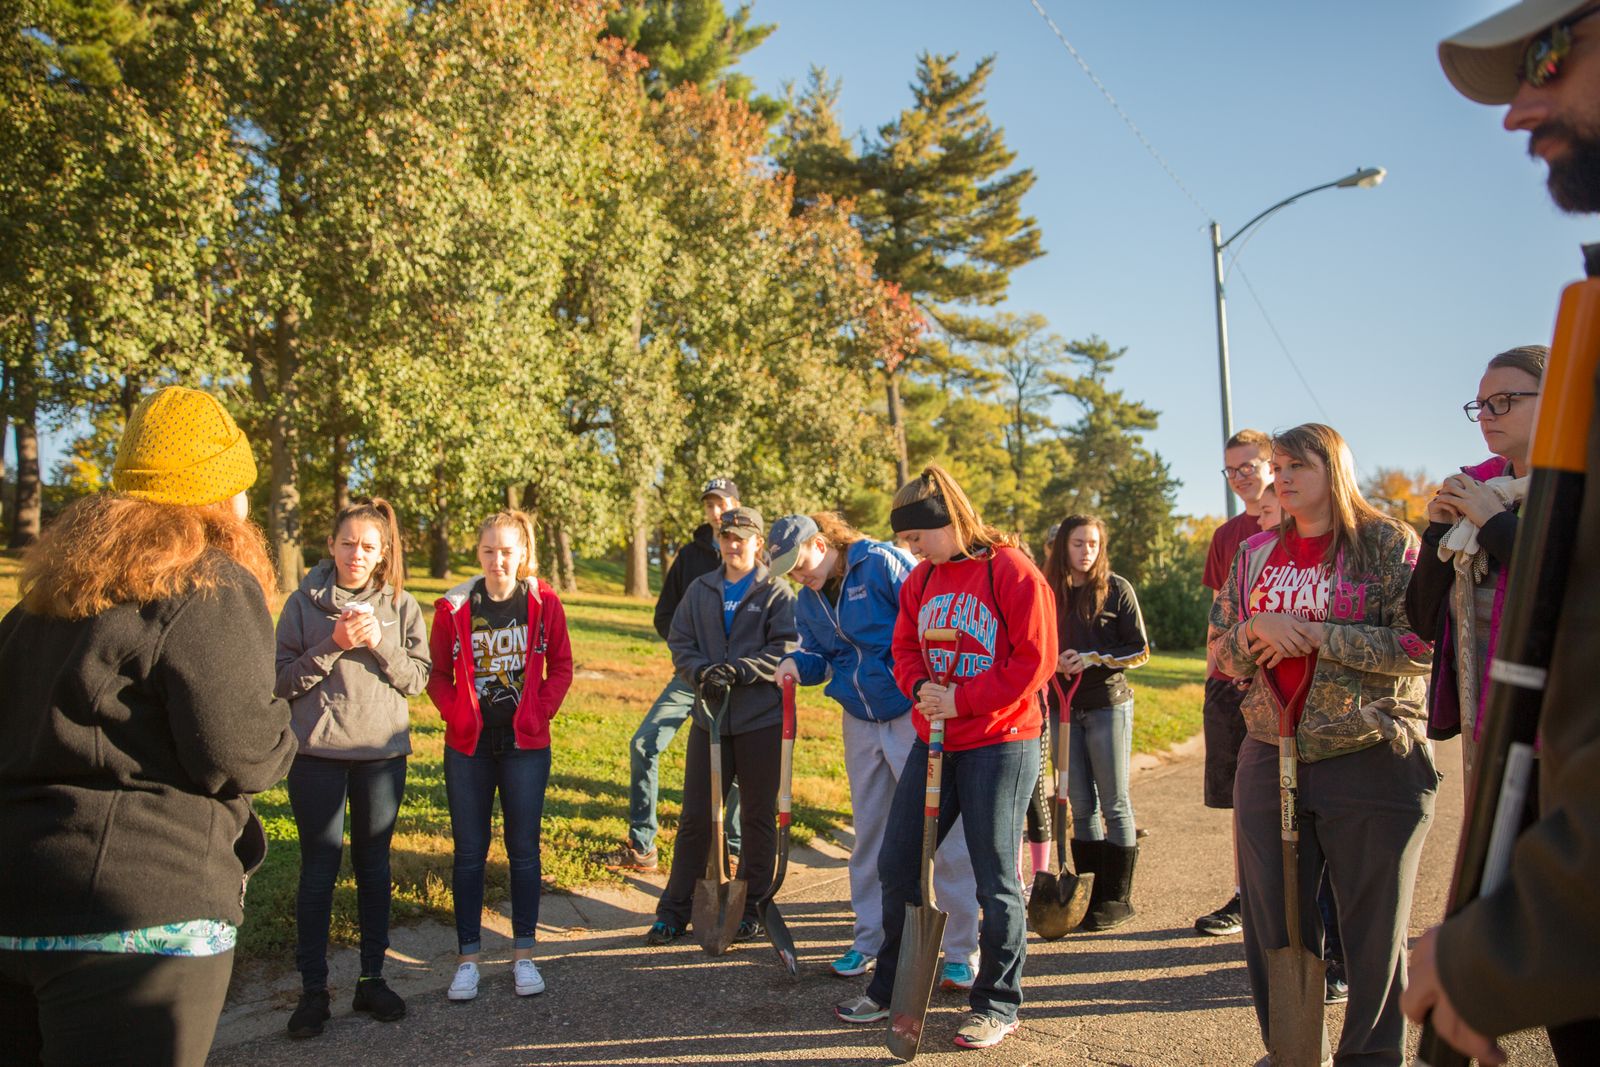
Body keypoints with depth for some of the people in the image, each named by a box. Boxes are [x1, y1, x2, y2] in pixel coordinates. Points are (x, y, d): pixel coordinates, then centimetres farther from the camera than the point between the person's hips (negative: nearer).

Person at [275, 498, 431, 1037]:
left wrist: (380, 644, -17)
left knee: (374, 866, 11)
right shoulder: (305, 602, -1)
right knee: (319, 867, 3)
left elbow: (417, 679, -1)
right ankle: (313, 989, 15)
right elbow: (282, 680, -5)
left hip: (383, 751, 2)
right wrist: (333, 644, -18)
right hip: (316, 754, -1)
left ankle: (372, 978, 23)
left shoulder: (401, 606, 3)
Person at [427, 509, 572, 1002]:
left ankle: (523, 955, 21)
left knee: (524, 849, 8)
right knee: (469, 851, 8)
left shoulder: (543, 602, -3)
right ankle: (468, 958, 20)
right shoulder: (455, 606, -4)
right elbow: (437, 674, 4)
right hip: (469, 746, 0)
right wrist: (458, 716, -8)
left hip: (525, 744, 0)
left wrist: (539, 713, -5)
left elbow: (561, 666, 4)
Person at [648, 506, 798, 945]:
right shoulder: (700, 590, 11)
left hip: (762, 719, -3)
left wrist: (739, 670, -21)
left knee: (760, 817, 8)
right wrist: (703, 671, -13)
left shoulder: (776, 591, -2)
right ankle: (675, 909, 17)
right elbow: (680, 644, 6)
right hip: (709, 716, 3)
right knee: (695, 817, 7)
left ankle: (753, 905, 23)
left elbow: (785, 650, -11)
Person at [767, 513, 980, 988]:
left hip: (915, 716, -7)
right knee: (869, 834, 14)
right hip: (861, 723, 7)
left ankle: (961, 952, 6)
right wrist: (799, 664, -5)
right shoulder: (809, 602, 8)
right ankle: (868, 940, 27)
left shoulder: (885, 564, -14)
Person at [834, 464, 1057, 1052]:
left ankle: (997, 1003, 21)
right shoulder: (921, 580, 10)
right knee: (896, 864, 10)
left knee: (995, 878, 3)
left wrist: (963, 700, -17)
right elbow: (905, 648, 14)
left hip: (1000, 743, -7)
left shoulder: (1012, 571, -11)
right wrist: (921, 688, -8)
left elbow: (1035, 658, -14)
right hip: (933, 740, 7)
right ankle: (890, 988, 27)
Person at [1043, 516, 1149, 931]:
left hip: (1108, 705, -3)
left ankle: (1117, 897, 9)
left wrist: (1093, 658, -17)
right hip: (1063, 708, 3)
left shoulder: (1117, 589, -2)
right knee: (1080, 806, 8)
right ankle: (1090, 894, 16)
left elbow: (1140, 651, -4)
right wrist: (1053, 661, -8)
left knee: (1114, 803, 2)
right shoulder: (1049, 593, 7)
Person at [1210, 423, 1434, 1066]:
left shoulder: (1389, 544, -3)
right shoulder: (1254, 554, 10)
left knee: (1373, 929, 7)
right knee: (1272, 924, 11)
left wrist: (1315, 633, -17)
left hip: (1371, 764, -4)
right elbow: (1220, 654, 10)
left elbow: (1421, 646, -14)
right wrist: (1259, 628, -11)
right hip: (1269, 764, 5)